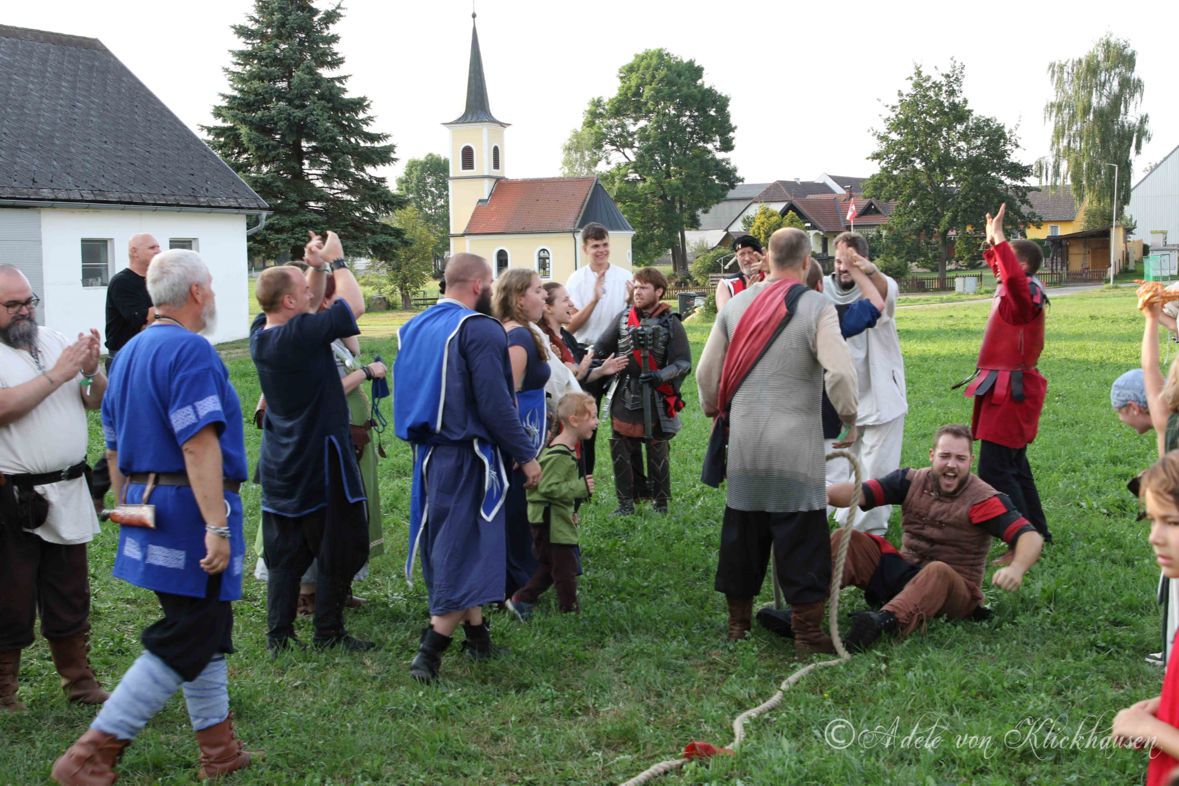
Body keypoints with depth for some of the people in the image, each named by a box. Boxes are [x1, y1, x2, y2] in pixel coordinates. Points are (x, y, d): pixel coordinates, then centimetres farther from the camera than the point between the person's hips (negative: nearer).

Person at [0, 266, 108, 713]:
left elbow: (96, 402, 13)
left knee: (70, 597, 15)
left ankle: (79, 682, 26)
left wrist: (92, 372, -7)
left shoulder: (53, 340, 11)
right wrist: (57, 374, -21)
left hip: (68, 495, 6)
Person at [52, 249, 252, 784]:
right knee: (183, 644, -4)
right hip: (189, 511, -10)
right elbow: (199, 443, -24)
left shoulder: (130, 352, 14)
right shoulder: (190, 350, -15)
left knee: (206, 628, 18)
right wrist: (217, 526, -27)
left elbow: (115, 446, 20)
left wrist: (130, 509, 28)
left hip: (147, 509, 10)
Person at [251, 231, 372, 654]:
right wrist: (335, 262, 0)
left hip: (279, 466, 8)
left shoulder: (261, 333, 2)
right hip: (319, 462, -8)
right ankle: (329, 632, 11)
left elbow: (311, 305, 18)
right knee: (337, 550, 6)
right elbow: (354, 304, -11)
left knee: (284, 553, 13)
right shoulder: (302, 334, -22)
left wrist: (317, 268, 5)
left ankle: (278, 634, 15)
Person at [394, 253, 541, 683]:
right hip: (468, 457, -8)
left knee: (450, 546, 18)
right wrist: (526, 455, -12)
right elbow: (495, 403, -19)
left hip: (428, 454, 8)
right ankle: (430, 653, -7)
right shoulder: (480, 329, -15)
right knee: (468, 549, -2)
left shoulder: (414, 328, 10)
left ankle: (477, 634, 30)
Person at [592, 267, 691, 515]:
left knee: (657, 452, 8)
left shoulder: (670, 322, -6)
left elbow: (683, 362, -9)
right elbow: (601, 347, 4)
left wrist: (661, 375, -24)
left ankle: (660, 502, 24)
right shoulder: (623, 318, 5)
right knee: (622, 450, 7)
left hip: (655, 398, -3)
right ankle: (626, 501, 20)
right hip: (624, 395, 3)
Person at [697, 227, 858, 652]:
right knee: (802, 537, 2)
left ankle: (738, 622, 26)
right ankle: (808, 632, 7)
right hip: (795, 445, -5)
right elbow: (840, 370, -19)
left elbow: (707, 370, 10)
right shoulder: (816, 307, -9)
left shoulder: (736, 305, 6)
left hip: (744, 439, 5)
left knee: (741, 531, 15)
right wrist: (849, 417, -2)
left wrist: (714, 410, 27)